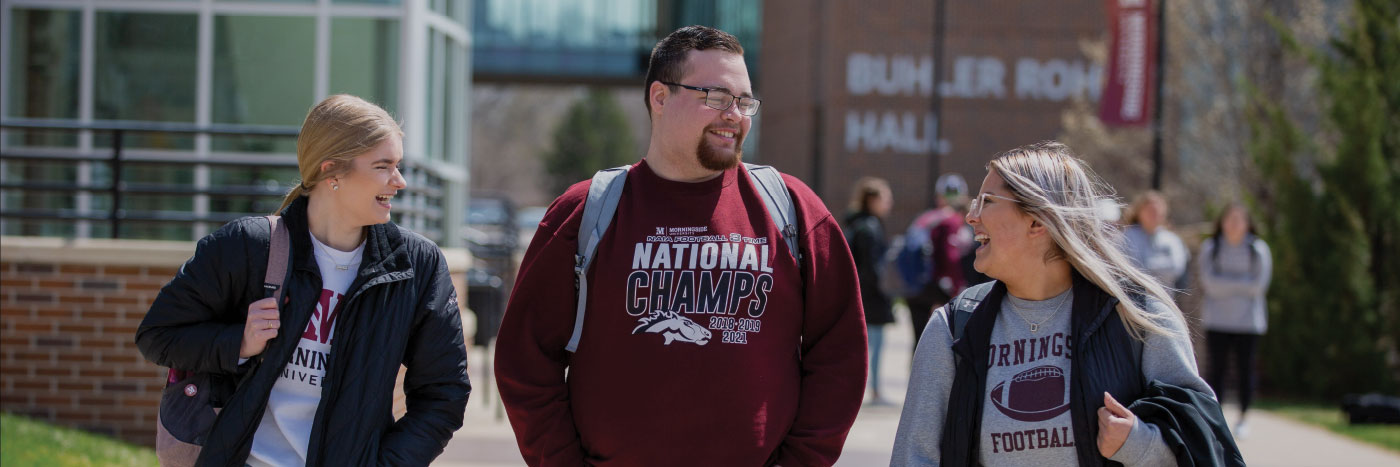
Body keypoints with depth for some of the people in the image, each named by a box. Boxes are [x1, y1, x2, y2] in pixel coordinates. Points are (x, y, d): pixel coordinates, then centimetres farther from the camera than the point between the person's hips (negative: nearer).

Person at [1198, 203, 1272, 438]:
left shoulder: (1258, 249, 6)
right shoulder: (1210, 248, 7)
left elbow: (1258, 286, -4)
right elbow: (1210, 282, -4)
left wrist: (1225, 284, -4)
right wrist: (1242, 283, -6)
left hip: (1247, 320, 0)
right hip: (1217, 319, 0)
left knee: (1246, 370, -1)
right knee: (1217, 369, -3)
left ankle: (1243, 419, 8)